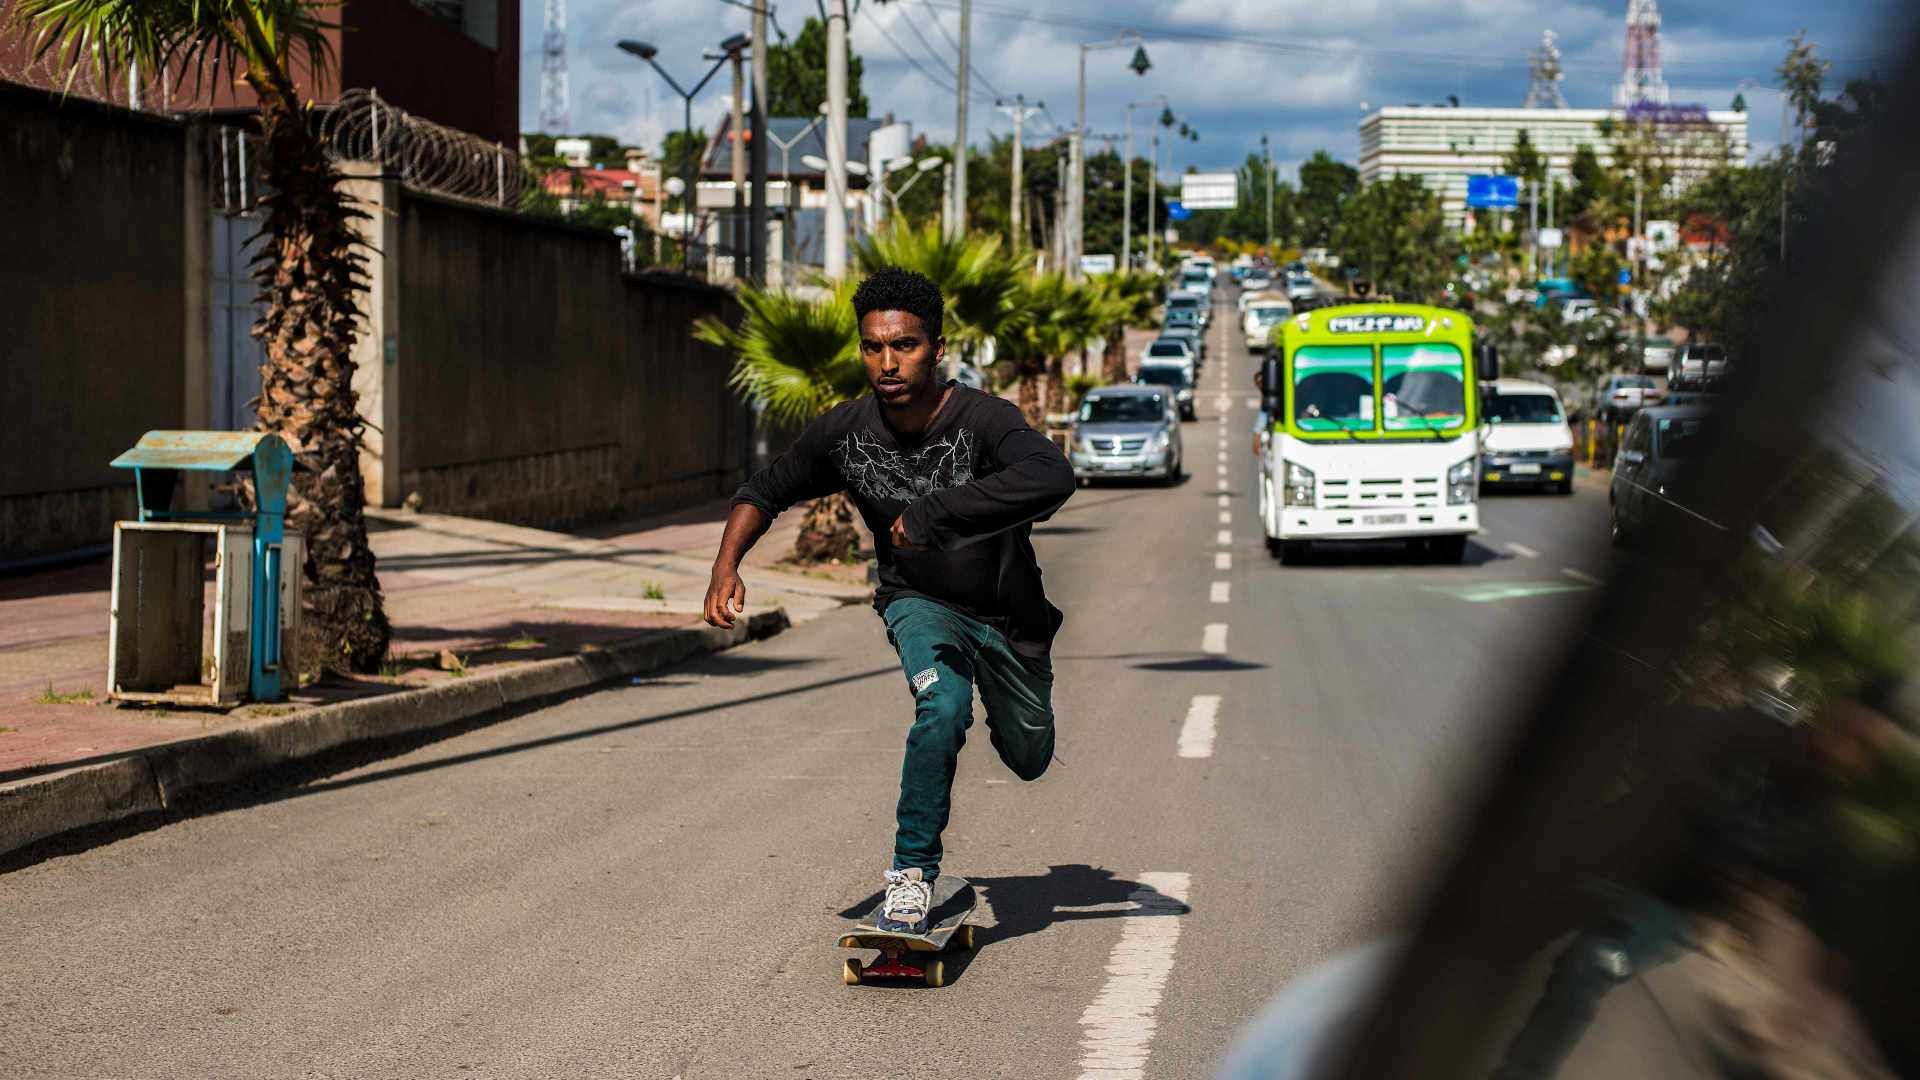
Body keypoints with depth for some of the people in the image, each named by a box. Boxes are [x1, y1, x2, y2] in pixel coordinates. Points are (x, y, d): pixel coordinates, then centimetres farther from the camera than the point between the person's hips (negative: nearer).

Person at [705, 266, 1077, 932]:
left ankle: (999, 696, 54)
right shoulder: (845, 433, -17)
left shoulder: (983, 419, -30)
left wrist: (934, 510, -51)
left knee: (1028, 759, 17)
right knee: (943, 708, -30)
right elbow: (765, 491, 0)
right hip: (920, 604, 0)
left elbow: (1053, 477, -51)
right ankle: (913, 871, -16)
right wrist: (726, 565, -18)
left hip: (1007, 616, 0)